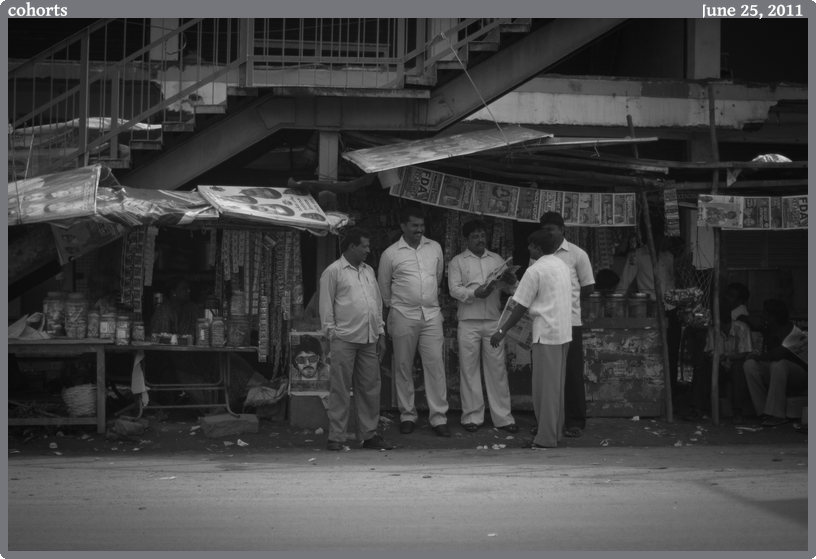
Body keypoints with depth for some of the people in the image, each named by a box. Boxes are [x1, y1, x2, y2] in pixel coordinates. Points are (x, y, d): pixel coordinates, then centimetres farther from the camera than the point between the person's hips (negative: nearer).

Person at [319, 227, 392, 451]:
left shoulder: (369, 271, 19)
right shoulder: (333, 271, 0)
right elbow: (326, 304, -2)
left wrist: (381, 333, 16)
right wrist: (331, 332, -8)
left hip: (369, 340, 6)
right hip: (344, 340, -6)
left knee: (370, 388, 6)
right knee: (340, 390, -3)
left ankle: (369, 434, 14)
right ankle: (336, 438, 1)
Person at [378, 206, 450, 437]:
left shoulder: (435, 248, 7)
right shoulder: (390, 254, -1)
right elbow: (384, 287, 10)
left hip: (432, 314, 2)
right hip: (403, 316, -1)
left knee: (435, 364, -4)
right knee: (403, 367, 4)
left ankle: (439, 417, -2)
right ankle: (407, 415, 14)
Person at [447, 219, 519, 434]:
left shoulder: (496, 259, 14)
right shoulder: (458, 262, 6)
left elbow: (507, 285, 8)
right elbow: (454, 289, -4)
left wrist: (510, 281, -15)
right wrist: (475, 293, -20)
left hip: (493, 321, 2)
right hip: (468, 322, -2)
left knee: (497, 368, 1)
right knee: (469, 369, 2)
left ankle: (502, 417, 4)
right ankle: (472, 416, 8)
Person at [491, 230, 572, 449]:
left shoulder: (535, 271, -13)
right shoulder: (562, 265, 11)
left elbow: (521, 306, -11)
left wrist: (502, 331, -5)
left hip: (546, 333, -8)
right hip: (564, 332, 8)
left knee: (545, 385, -3)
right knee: (557, 385, 14)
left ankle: (546, 437, -2)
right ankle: (555, 432, 20)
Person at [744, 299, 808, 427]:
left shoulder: (794, 332, -23)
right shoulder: (769, 329, 2)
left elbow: (778, 354, -38)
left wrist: (759, 357, -21)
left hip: (801, 375, -7)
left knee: (778, 364, -39)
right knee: (750, 364, -18)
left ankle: (776, 414, -34)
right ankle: (764, 411, -21)